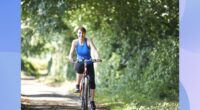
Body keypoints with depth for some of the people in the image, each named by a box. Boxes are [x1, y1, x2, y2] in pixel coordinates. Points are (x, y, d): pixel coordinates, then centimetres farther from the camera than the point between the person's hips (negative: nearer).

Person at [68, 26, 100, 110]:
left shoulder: (88, 41, -17)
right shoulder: (75, 42, -11)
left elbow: (94, 50, -31)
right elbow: (71, 52, -23)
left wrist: (97, 57, -52)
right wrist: (70, 57, -46)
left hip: (89, 64, 0)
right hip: (79, 63, 0)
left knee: (92, 81, -11)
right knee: (79, 68, -38)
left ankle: (92, 101, 4)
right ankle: (77, 86, -17)